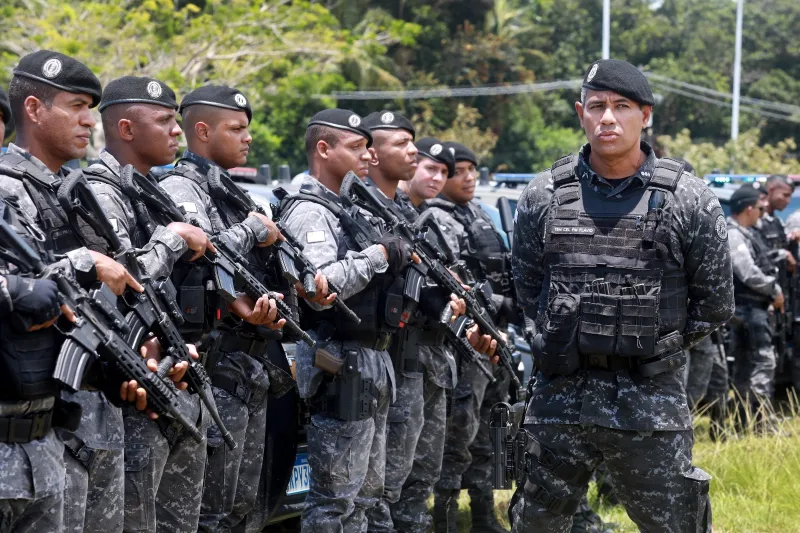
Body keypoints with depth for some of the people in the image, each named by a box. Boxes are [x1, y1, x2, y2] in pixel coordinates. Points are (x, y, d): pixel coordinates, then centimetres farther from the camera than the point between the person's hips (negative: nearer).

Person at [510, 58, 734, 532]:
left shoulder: (688, 200, -3)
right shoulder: (544, 195, 2)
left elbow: (715, 302, 4)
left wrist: (662, 347, 6)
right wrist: (566, 337, 11)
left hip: (651, 405, -2)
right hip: (558, 399, 2)